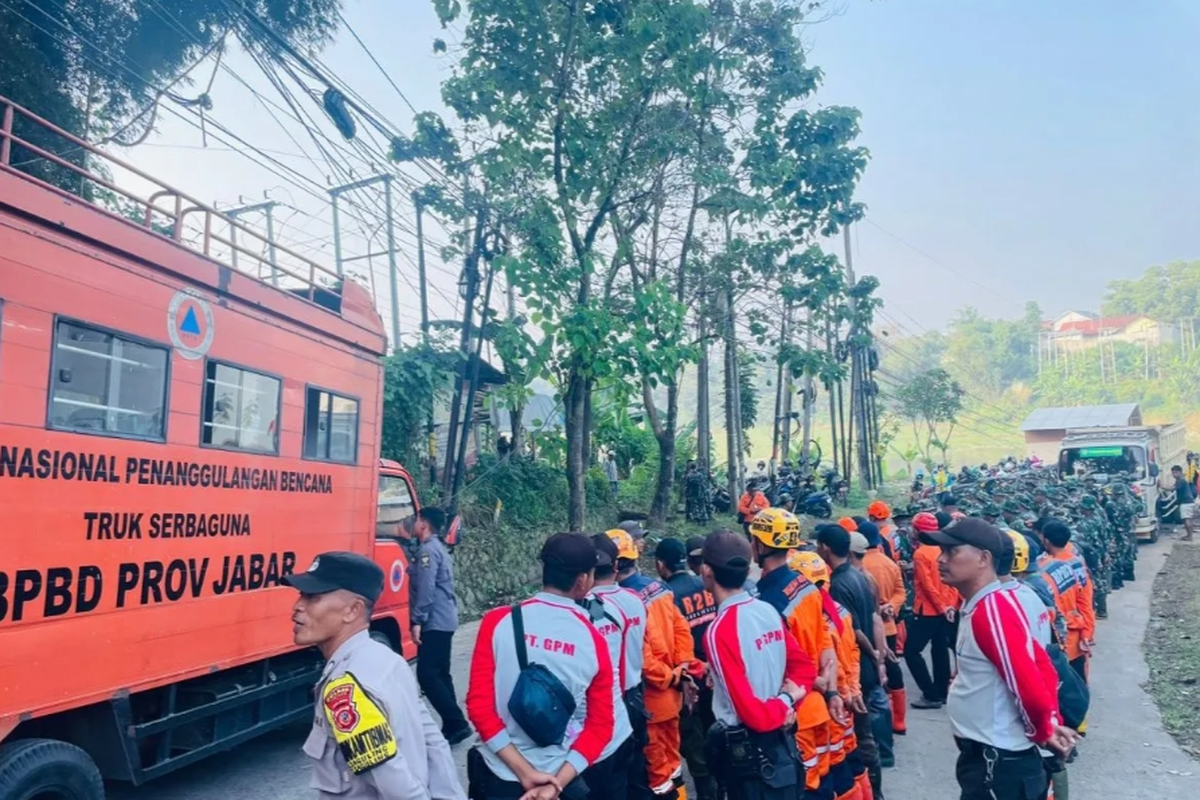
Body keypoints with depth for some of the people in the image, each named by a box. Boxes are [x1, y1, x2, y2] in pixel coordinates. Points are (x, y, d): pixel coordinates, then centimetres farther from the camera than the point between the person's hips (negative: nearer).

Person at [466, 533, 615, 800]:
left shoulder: (498, 622, -11)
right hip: (562, 777, 0)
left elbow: (479, 704, -14)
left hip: (499, 776, 0)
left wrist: (524, 772, -12)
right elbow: (600, 726, -8)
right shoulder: (593, 641, -8)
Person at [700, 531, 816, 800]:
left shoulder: (719, 631, -23)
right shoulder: (769, 611, -1)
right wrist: (787, 702, -5)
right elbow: (805, 667, 8)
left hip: (748, 755, -7)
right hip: (783, 744, 7)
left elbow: (753, 713, -23)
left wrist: (784, 702, -5)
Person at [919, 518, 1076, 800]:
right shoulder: (982, 606, 7)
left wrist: (1042, 734, -8)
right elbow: (1042, 664, 13)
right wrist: (1052, 722, 8)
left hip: (998, 761, -9)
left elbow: (1029, 685, -25)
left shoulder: (992, 610, -23)